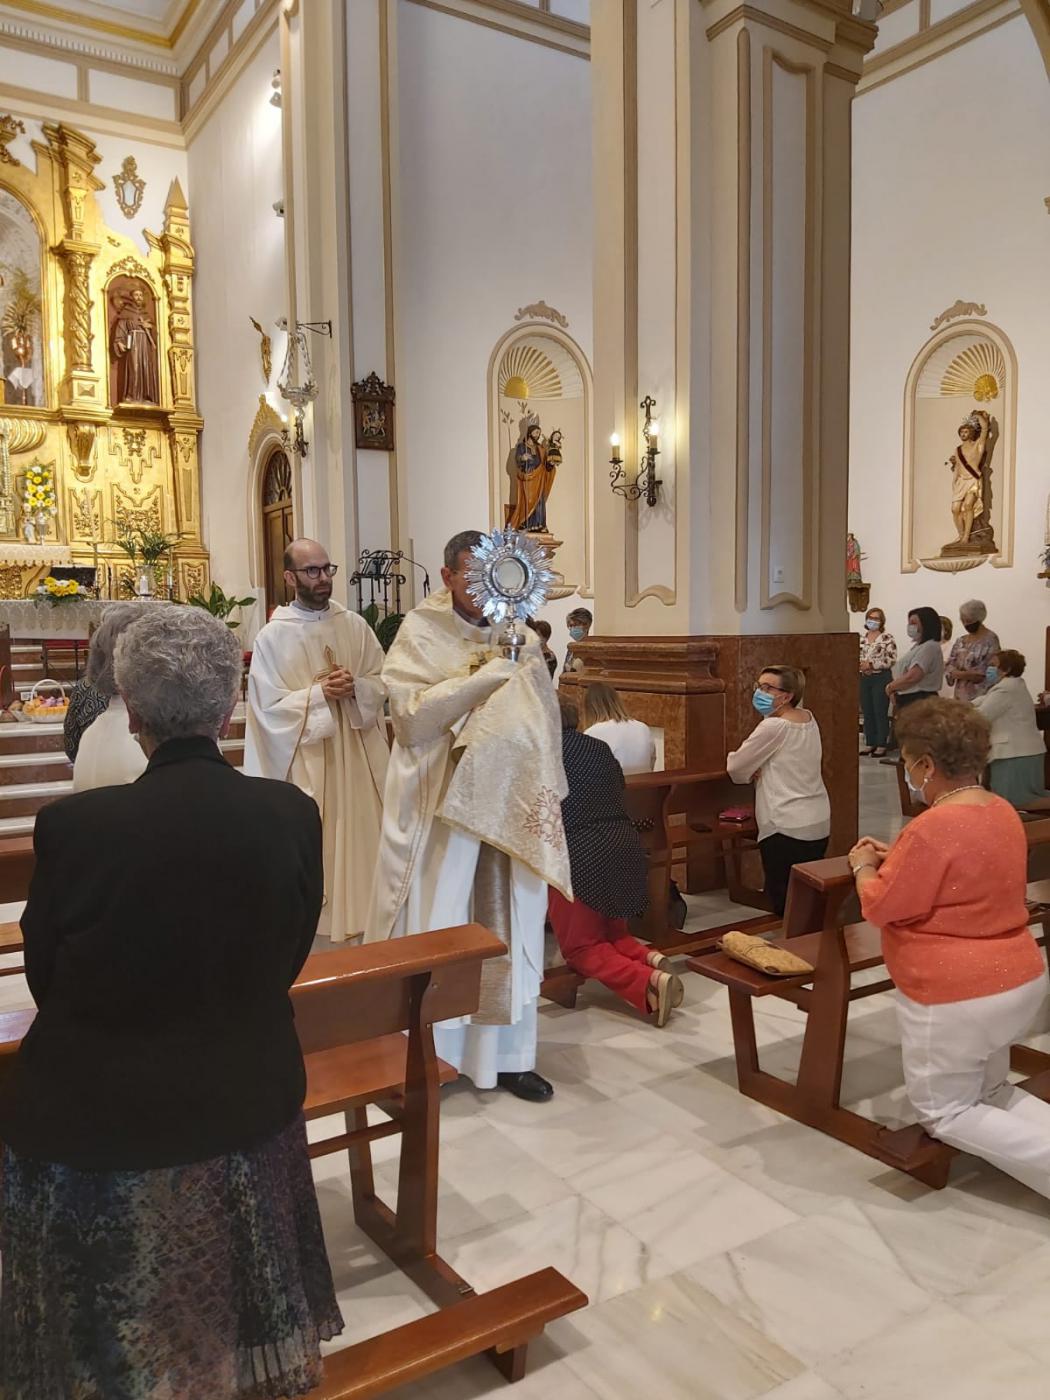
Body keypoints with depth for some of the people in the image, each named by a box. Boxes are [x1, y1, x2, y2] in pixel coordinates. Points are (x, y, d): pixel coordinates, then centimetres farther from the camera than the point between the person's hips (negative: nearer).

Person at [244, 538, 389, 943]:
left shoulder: (355, 625, 4)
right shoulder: (272, 636, -5)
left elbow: (382, 682, 5)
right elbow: (269, 707, -9)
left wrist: (355, 687, -15)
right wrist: (320, 692, -18)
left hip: (357, 755, 3)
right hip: (306, 760, -3)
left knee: (361, 835, 10)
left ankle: (364, 921, 24)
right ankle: (318, 924, 17)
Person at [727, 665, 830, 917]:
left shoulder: (773, 727, -17)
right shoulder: (808, 719, 8)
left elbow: (735, 767, -10)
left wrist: (751, 770, 11)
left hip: (787, 828, -9)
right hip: (819, 823, 9)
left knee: (784, 902, 0)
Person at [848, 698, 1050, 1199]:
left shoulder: (933, 828, -26)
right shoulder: (1003, 812, 2)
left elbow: (880, 907, -18)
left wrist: (864, 865, 1)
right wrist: (895, 859, 13)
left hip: (958, 997, -9)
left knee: (944, 1113, 10)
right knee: (990, 1093, 25)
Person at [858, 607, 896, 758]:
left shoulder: (887, 638, -7)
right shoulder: (861, 638, 11)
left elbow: (891, 660, -13)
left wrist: (871, 664, -18)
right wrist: (860, 664, -6)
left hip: (881, 678, -6)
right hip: (864, 678, 6)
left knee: (880, 713, -2)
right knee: (867, 712, 9)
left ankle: (881, 746, 3)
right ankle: (870, 744, 17)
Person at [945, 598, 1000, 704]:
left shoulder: (990, 639, -5)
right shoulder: (960, 641, 15)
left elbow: (987, 670, -12)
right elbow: (950, 666, 10)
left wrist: (962, 674, -14)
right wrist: (954, 673, -11)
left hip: (981, 696, -6)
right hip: (960, 695, 6)